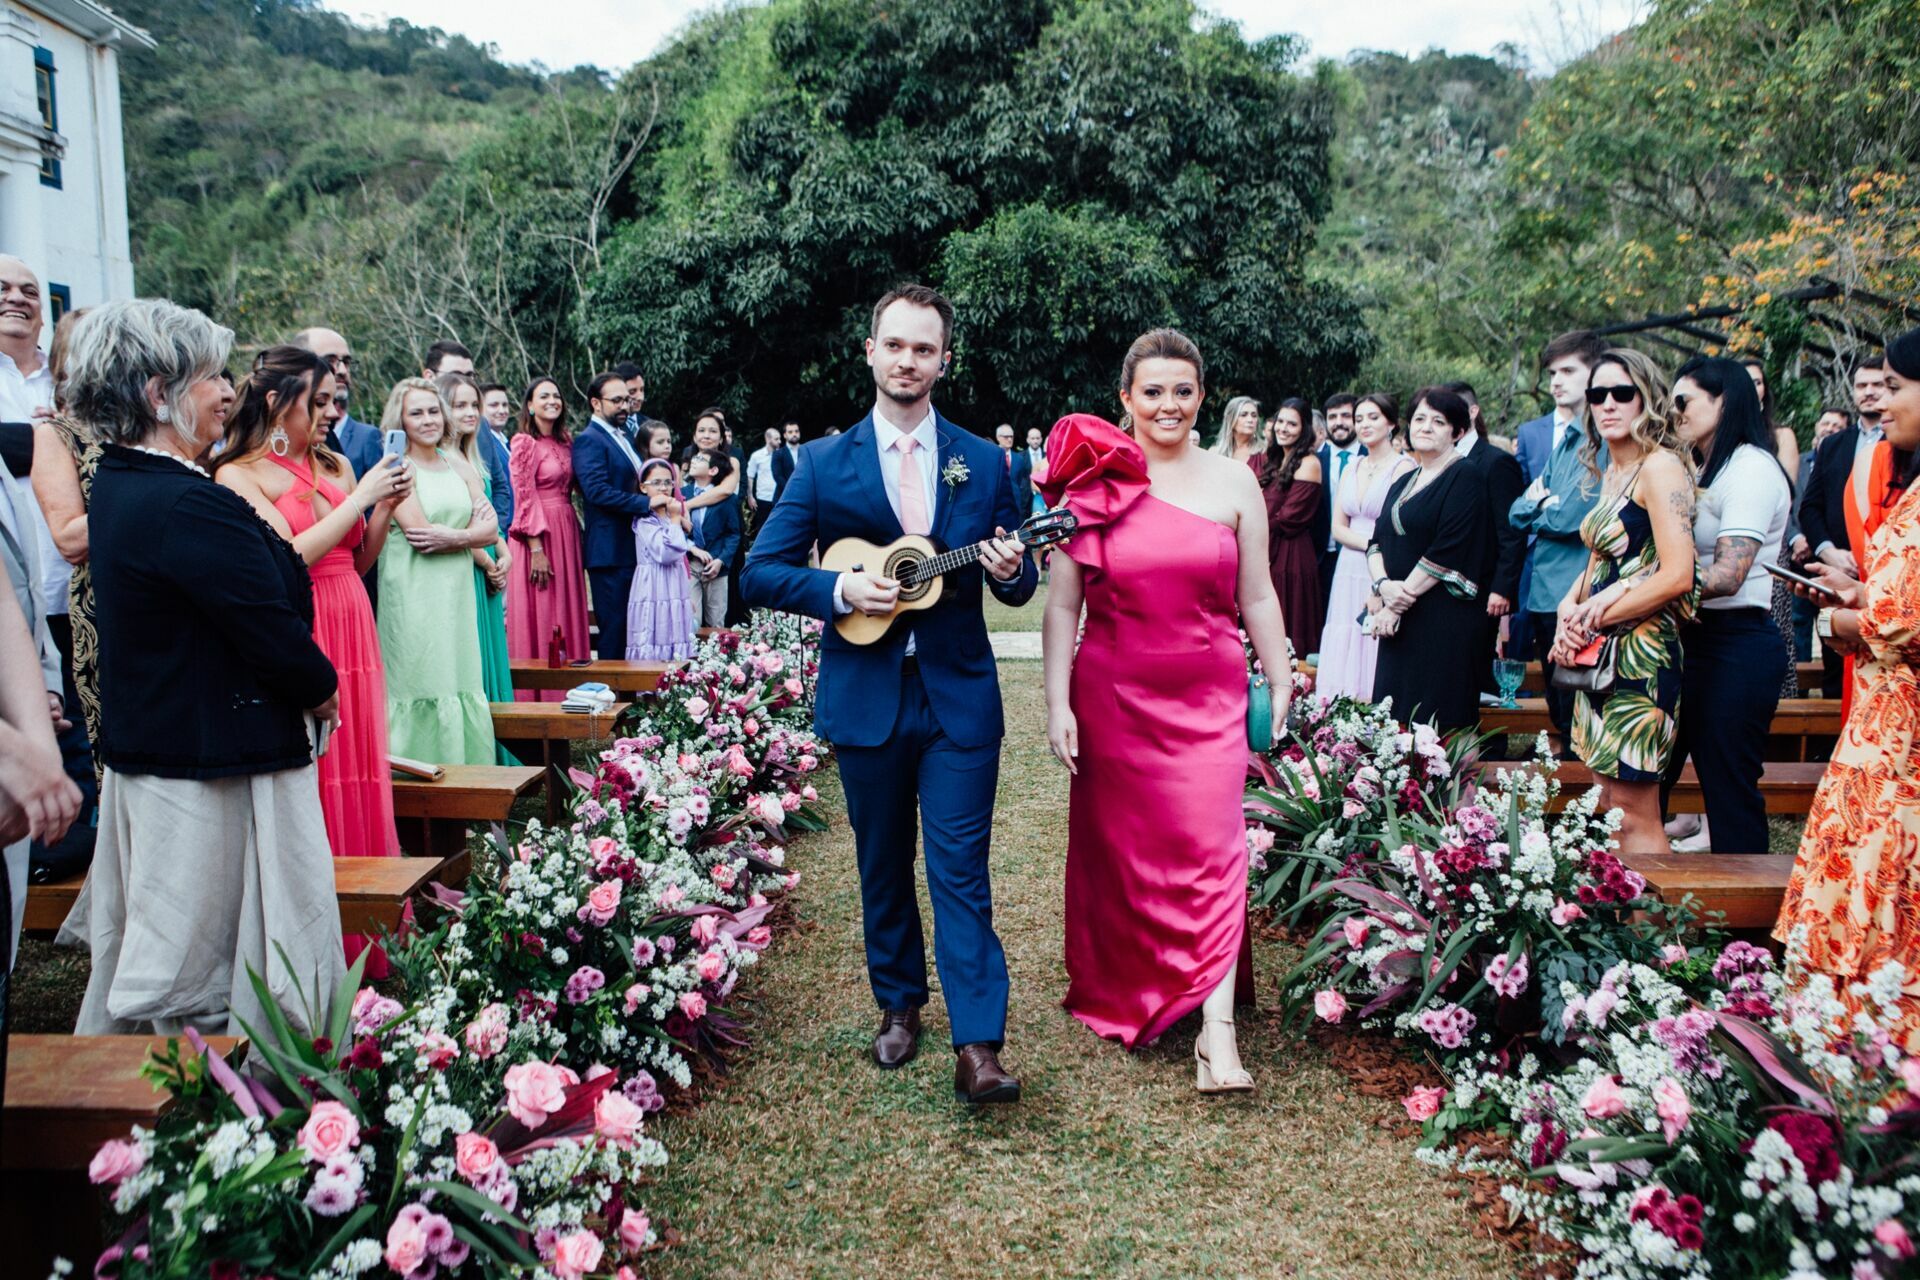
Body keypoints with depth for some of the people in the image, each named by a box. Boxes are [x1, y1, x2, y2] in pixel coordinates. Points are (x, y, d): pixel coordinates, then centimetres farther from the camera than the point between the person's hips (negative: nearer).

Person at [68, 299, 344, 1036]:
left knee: (142, 958, 22)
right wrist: (322, 691, -6)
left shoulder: (113, 485, 7)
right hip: (216, 778, -10)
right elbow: (274, 630, -25)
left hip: (140, 750, 10)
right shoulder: (189, 504, -24)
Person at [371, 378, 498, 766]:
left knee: (461, 684, 7)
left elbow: (491, 529, 5)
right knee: (421, 687, -2)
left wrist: (453, 537, -11)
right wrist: (471, 528, -4)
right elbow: (421, 533, -15)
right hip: (414, 598, -6)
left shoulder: (459, 466, 12)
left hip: (457, 595, 6)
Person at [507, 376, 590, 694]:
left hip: (567, 533, 7)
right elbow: (524, 499, -12)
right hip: (537, 535, -7)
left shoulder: (565, 440, 13)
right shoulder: (524, 442, -8)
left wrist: (577, 536, 6)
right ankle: (537, 696, 5)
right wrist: (537, 549, -18)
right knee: (538, 617, -2)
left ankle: (564, 694, 16)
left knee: (567, 615, 9)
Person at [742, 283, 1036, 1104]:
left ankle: (978, 1047, 0)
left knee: (961, 872, -3)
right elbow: (761, 573, 0)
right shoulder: (823, 462, 2)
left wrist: (1009, 571, -16)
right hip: (866, 696, 1)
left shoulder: (983, 462, 5)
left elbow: (1017, 586, 8)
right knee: (884, 866, 14)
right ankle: (899, 1005, 32)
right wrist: (839, 589, -17)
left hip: (959, 695, -1)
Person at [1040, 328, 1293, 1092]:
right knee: (1118, 847, 11)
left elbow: (1258, 598, 7)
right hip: (1113, 695, 0)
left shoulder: (1233, 482, 3)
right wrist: (1057, 703, -5)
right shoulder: (1091, 483, -2)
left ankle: (1217, 1030, -4)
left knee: (1211, 845, -8)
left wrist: (1281, 685, 6)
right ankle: (1119, 993, 33)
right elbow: (1063, 606, -2)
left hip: (1208, 696, 0)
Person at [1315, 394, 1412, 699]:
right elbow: (1338, 527, 10)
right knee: (1345, 655, 5)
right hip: (1349, 573, 6)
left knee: (1376, 657, -4)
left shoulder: (1403, 467, -6)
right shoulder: (1351, 470, 14)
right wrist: (1371, 544, -9)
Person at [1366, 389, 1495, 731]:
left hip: (1445, 622, -7)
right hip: (1399, 621, 7)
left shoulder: (1466, 477, -5)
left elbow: (1448, 551, -14)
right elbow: (1377, 541, 11)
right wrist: (1383, 584, -10)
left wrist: (1399, 601, -12)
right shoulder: (1403, 483, 19)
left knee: (1437, 723, -6)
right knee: (1397, 722, 5)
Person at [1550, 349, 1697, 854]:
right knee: (1609, 807, 12)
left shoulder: (1660, 466, -11)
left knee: (1635, 817, -5)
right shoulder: (1609, 473, 15)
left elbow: (1676, 575, -20)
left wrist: (1595, 617, -12)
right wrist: (1569, 609, 1)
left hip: (1640, 654, -9)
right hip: (1600, 655, 9)